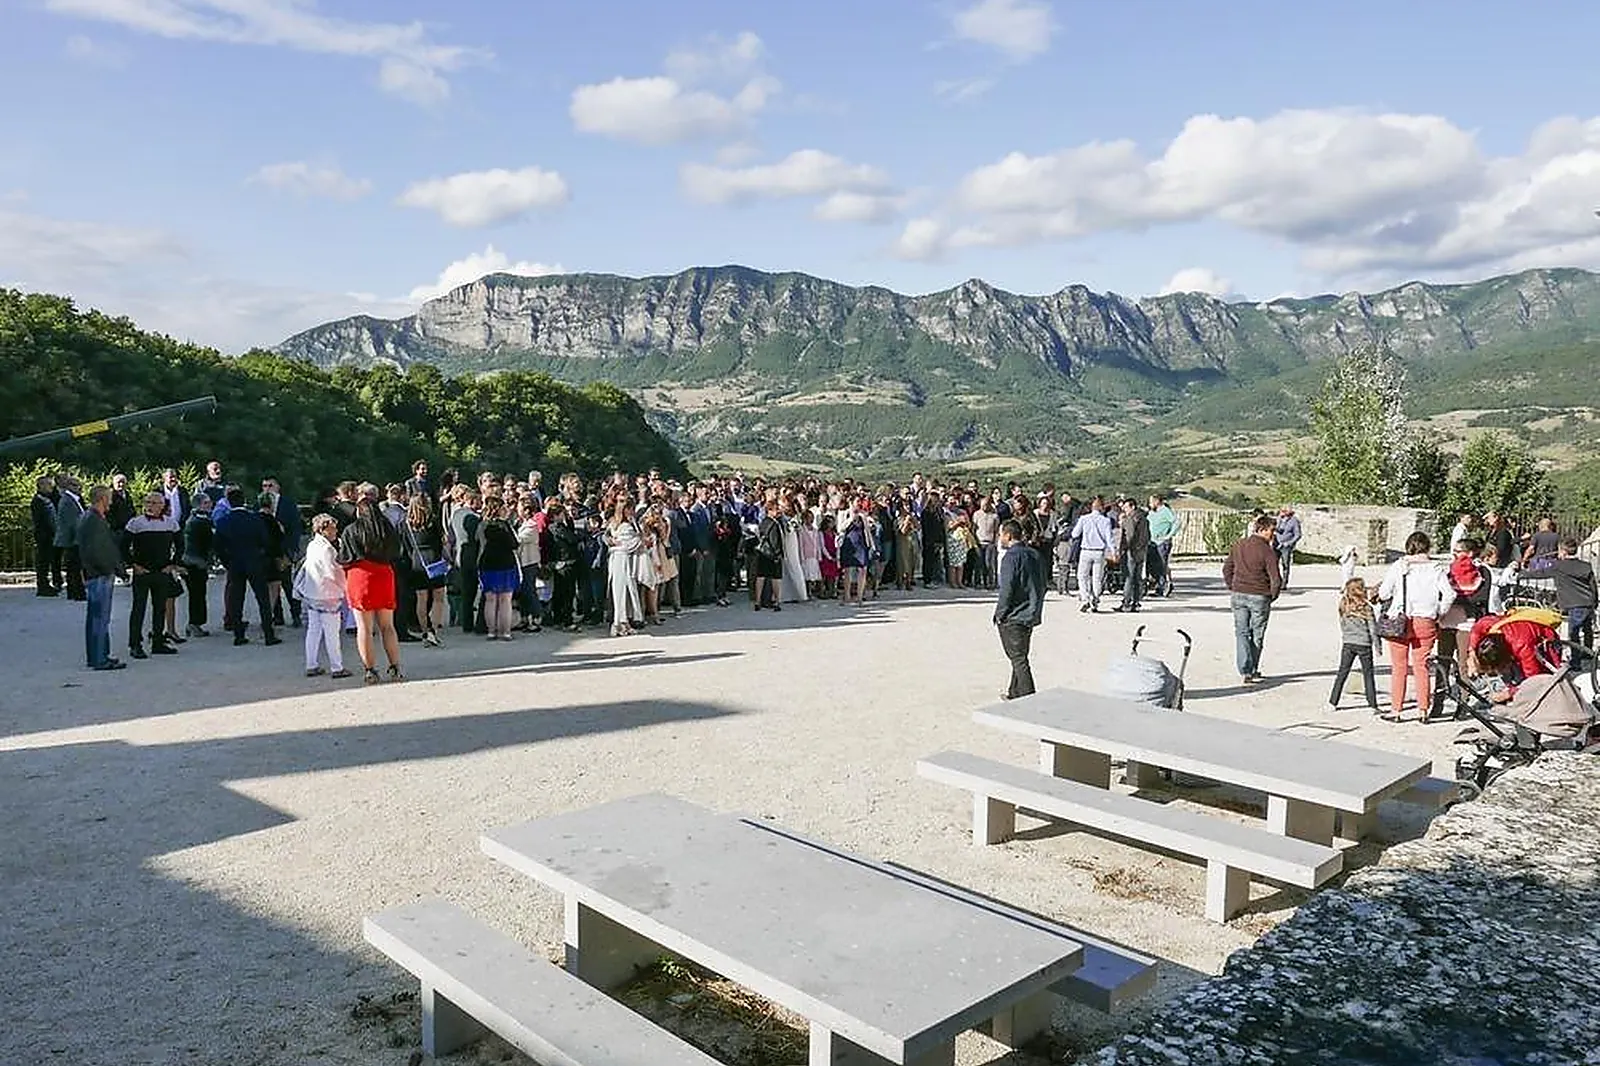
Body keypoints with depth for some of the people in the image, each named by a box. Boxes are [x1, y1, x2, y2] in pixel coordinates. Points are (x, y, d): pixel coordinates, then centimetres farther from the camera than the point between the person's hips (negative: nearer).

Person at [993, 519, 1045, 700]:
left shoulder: (1011, 556, -16)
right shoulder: (1034, 554, 10)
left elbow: (1007, 589, -20)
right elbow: (1042, 585, 14)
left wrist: (1000, 614, -12)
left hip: (1013, 617, -8)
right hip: (1031, 615, 8)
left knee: (1018, 658, -3)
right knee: (1020, 655, 18)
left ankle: (1028, 697, -5)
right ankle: (1015, 692, 29)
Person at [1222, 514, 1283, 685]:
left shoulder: (1239, 545, 4)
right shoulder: (1268, 551, -14)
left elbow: (1226, 569, 11)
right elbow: (1276, 580, -16)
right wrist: (1272, 596, 2)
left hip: (1238, 596, 4)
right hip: (1259, 598, -4)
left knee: (1241, 633, 9)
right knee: (1257, 636, 11)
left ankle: (1245, 671, -1)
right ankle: (1252, 671, 20)